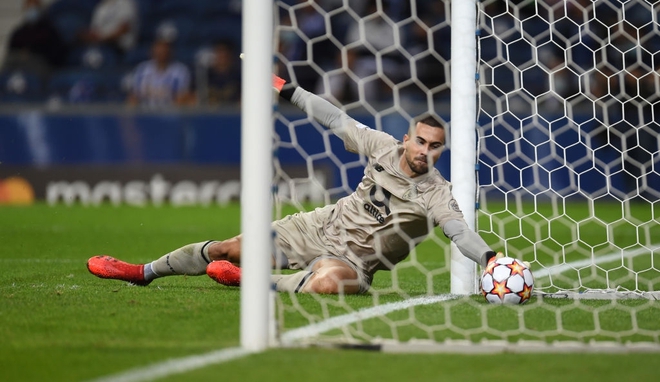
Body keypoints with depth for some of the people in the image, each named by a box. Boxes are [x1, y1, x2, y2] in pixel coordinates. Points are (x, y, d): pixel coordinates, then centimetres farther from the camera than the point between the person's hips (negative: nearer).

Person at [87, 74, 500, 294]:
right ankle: (144, 271, 25)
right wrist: (290, 91, 7)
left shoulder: (436, 193, -18)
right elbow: (338, 120, 5)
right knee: (232, 249, 4)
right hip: (322, 227, 5)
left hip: (352, 259, -5)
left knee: (328, 282, -43)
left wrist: (490, 258, -51)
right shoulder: (384, 147, -5)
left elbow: (459, 229, -32)